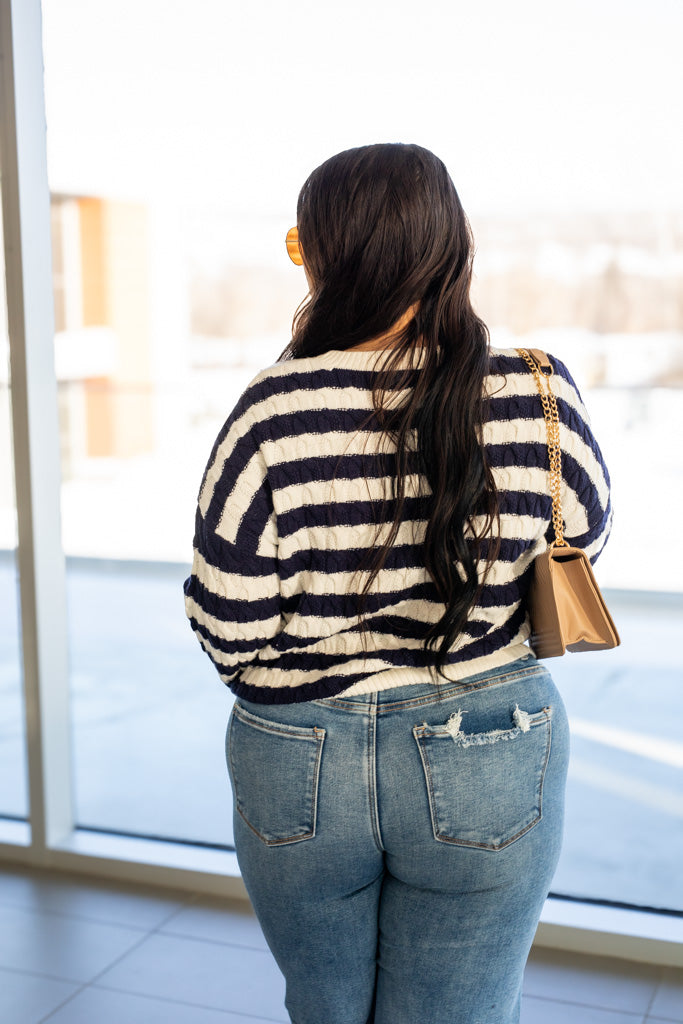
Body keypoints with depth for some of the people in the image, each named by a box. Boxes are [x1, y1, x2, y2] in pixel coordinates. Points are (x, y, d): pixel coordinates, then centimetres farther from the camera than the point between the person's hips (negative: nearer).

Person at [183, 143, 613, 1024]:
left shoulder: (274, 415, -18)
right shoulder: (538, 399, -13)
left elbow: (226, 627, -12)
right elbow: (585, 538, 4)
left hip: (296, 767, 0)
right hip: (487, 766, 1)